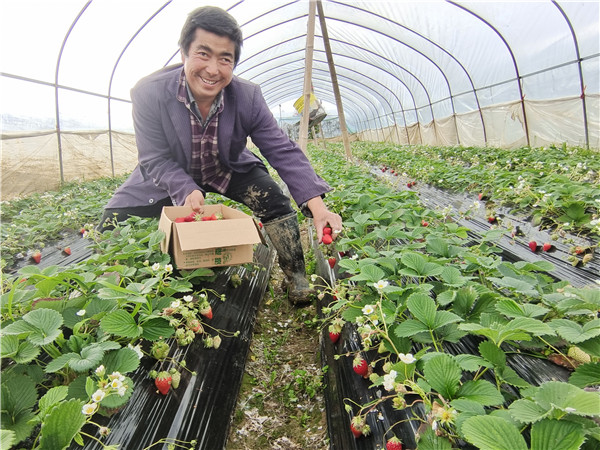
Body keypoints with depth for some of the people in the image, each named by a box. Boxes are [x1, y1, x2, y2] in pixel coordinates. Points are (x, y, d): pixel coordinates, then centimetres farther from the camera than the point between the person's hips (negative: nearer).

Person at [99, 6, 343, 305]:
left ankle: (298, 282, -3)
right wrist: (186, 190, -42)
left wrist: (318, 206, -36)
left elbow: (283, 152, -24)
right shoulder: (149, 93, -27)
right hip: (169, 177, 0)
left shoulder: (248, 97, -23)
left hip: (229, 170, 1)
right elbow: (155, 160, -22)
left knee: (276, 202, -22)